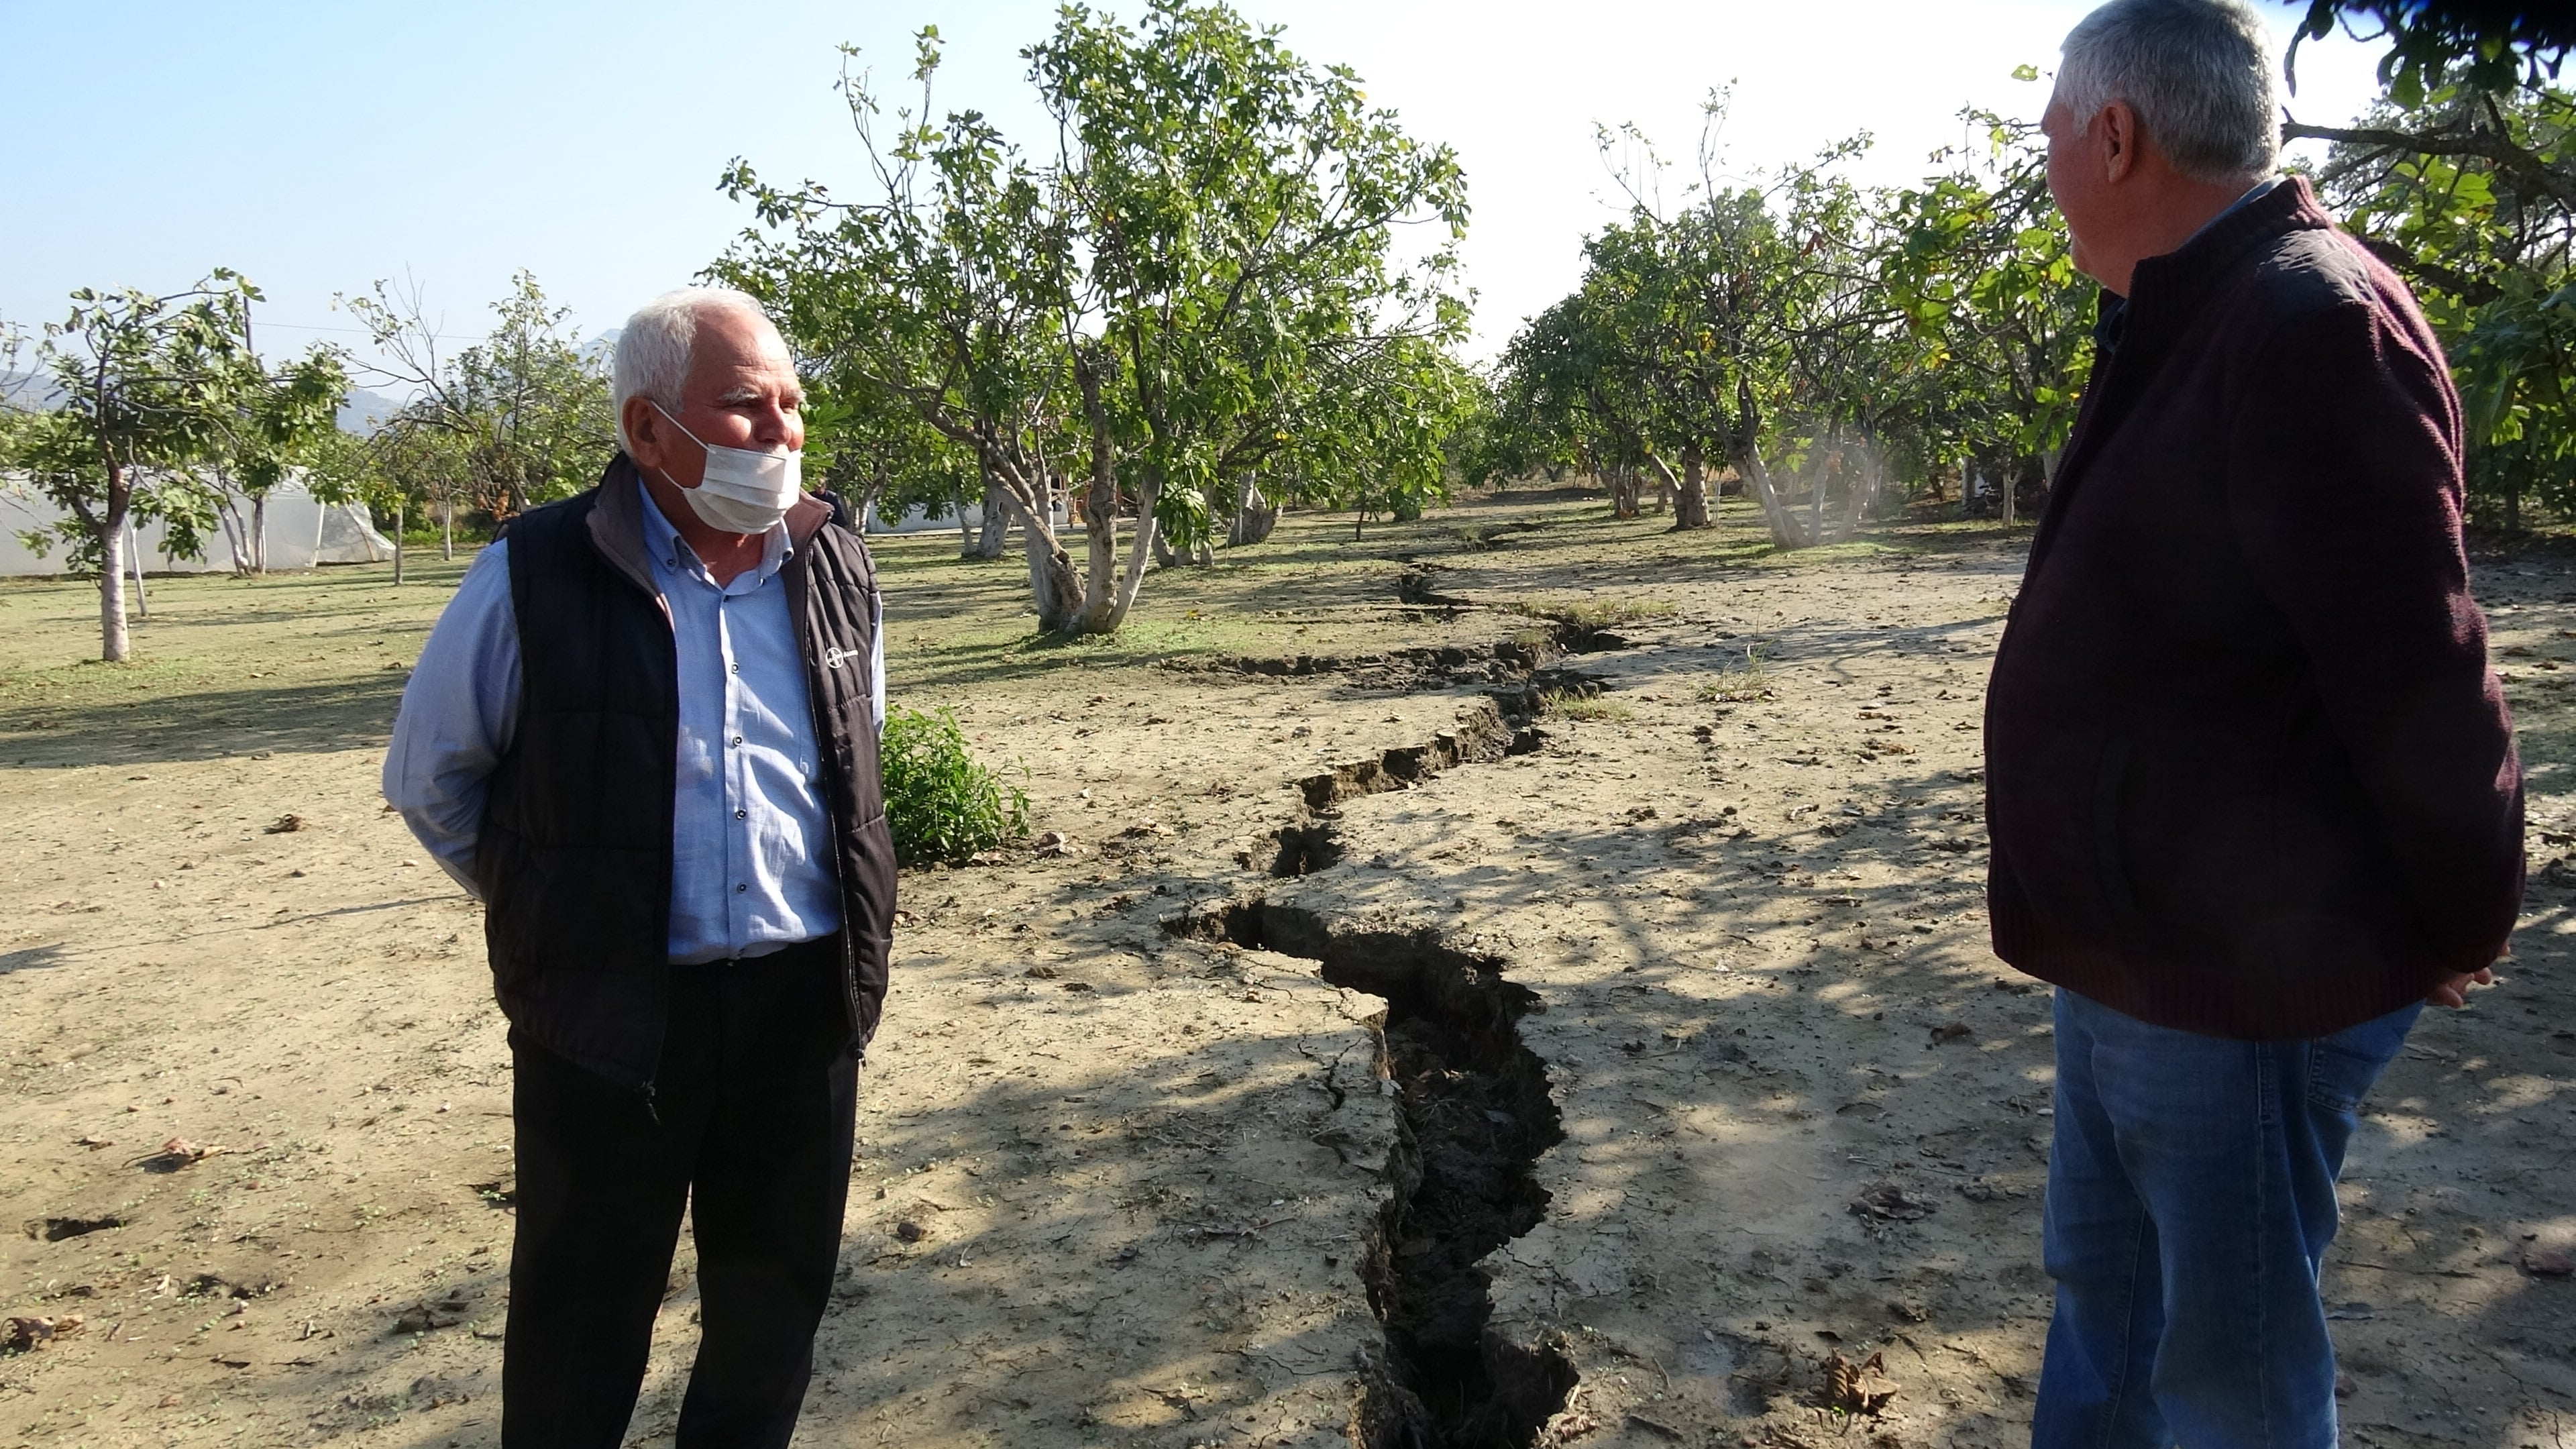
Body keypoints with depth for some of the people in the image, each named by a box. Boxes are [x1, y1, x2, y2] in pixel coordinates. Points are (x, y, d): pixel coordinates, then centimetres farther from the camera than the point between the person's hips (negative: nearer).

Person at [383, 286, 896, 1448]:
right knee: (581, 1345, 12)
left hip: (803, 1003, 4)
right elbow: (429, 780, 2)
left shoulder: (835, 567, 1)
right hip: (610, 1016, -3)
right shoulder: (535, 580, -12)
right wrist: (553, 909, 7)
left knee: (774, 1311, 18)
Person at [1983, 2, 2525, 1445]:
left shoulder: (2311, 326, -22)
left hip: (2245, 984, -10)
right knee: (2103, 1288, 24)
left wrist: (2460, 931, -11)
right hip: (2135, 961, 10)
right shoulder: (2191, 326, 10)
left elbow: (2421, 674, -23)